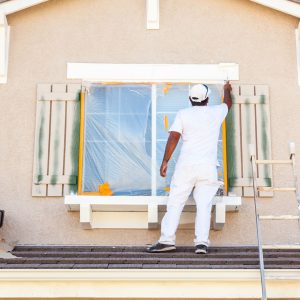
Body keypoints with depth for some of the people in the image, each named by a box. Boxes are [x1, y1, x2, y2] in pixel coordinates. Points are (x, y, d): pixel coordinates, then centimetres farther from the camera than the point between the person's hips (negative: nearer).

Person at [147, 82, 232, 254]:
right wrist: (227, 90, 55)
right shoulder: (216, 113, 12)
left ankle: (167, 240, -4)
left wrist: (165, 162, -2)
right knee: (204, 206, -1)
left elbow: (173, 137, -6)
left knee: (175, 204, 1)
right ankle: (202, 243, -9)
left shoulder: (183, 114, 4)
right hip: (209, 167, 1)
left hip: (186, 165, -1)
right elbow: (228, 103, 35)